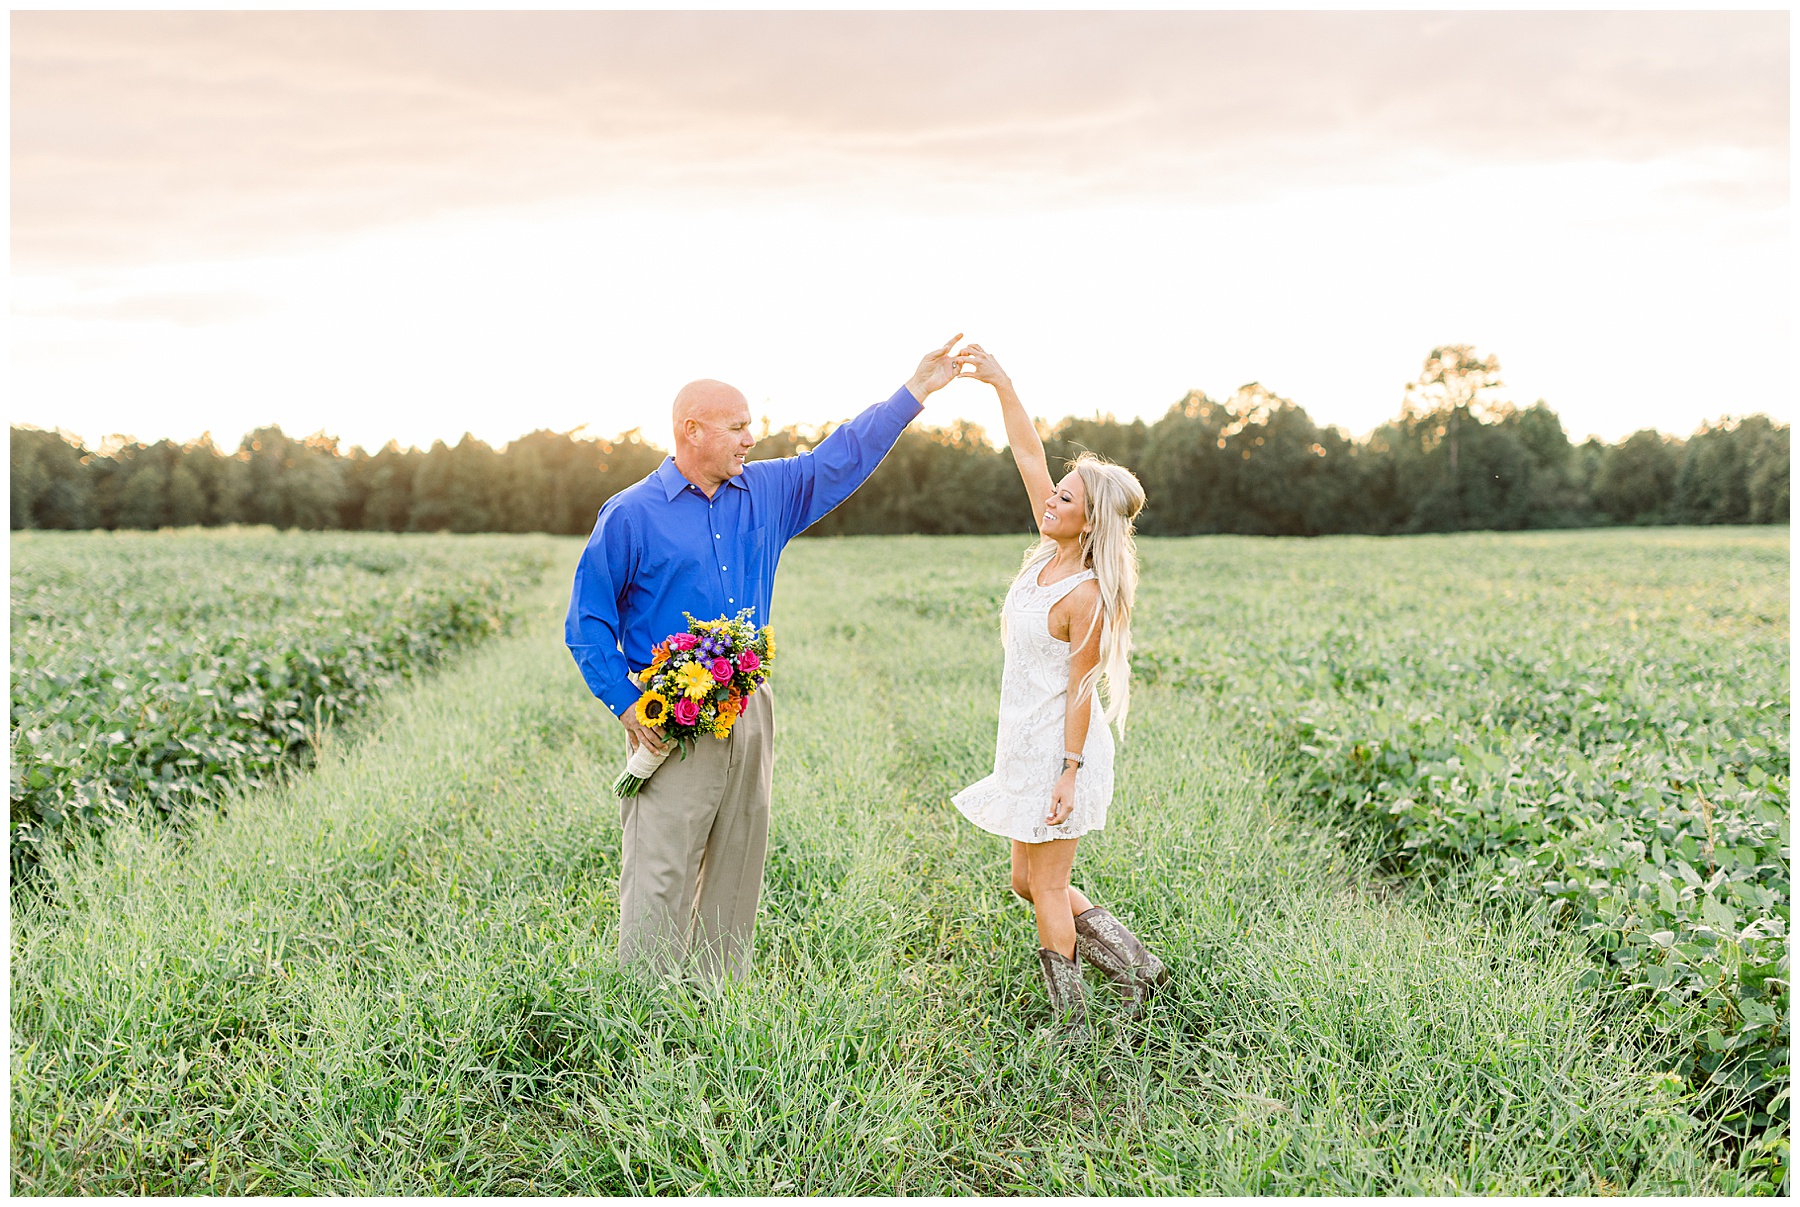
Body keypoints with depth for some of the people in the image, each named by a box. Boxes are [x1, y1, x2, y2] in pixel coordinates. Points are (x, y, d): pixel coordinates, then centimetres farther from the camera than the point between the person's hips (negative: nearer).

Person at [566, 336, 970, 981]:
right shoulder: (631, 513, -4)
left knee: (735, 874, 11)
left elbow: (842, 456, 17)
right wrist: (626, 704, -10)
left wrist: (915, 391, 13)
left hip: (750, 713, 6)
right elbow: (587, 620, -2)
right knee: (659, 880, -6)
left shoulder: (766, 493, 10)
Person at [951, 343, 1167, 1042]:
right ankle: (1137, 970, 27)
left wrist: (1069, 774, -18)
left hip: (1059, 749, -9)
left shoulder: (1087, 595, -21)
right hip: (1029, 746, 9)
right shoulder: (1052, 547, 1)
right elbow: (1027, 453, 4)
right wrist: (1001, 383, -3)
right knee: (1028, 882, 18)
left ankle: (1071, 1028, 17)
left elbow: (1080, 690, -19)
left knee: (1045, 889, 3)